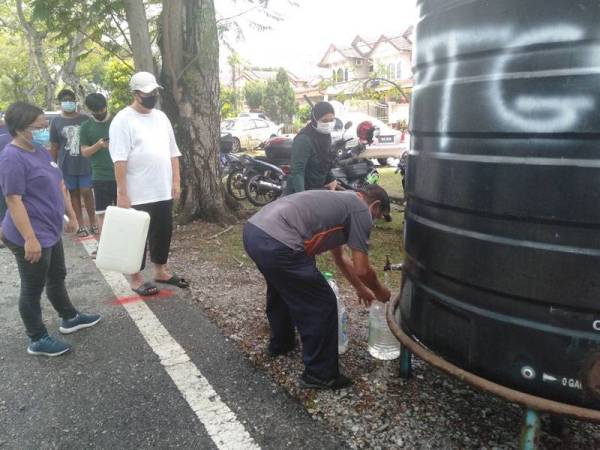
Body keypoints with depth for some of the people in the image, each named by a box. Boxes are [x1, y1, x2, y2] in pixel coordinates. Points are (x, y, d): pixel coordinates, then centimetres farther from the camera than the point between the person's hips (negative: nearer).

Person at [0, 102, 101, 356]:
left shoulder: (40, 151, 8)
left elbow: (58, 185, 17)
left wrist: (71, 214, 19)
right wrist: (30, 239, -26)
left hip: (50, 231, 9)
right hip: (31, 238, -9)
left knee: (57, 278, 22)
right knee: (33, 288, 5)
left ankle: (69, 319, 39)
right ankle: (37, 340, 18)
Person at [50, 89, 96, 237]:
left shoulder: (85, 119, 3)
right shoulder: (56, 121, 3)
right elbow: (54, 146, 5)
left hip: (85, 163, -1)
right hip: (67, 165, 1)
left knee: (86, 192, -2)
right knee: (74, 193, 7)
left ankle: (93, 223, 11)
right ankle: (81, 225, 15)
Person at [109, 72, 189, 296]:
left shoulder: (161, 117, 10)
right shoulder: (123, 119, -11)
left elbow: (173, 152, 13)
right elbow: (119, 160, -17)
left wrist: (176, 181, 7)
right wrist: (122, 193, -20)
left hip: (163, 191, 7)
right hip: (137, 194, -6)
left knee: (163, 232, 15)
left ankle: (160, 270, 31)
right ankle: (135, 277, 19)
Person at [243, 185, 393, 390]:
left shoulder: (338, 201, 31)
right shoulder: (361, 210, 5)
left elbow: (340, 258, 43)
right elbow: (362, 270, 2)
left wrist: (360, 288, 52)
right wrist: (380, 291, 23)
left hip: (252, 230, 10)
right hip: (277, 245, -10)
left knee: (282, 289, 35)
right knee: (321, 306, 7)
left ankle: (280, 344, 54)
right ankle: (320, 375, 21)